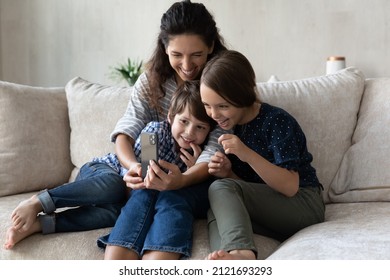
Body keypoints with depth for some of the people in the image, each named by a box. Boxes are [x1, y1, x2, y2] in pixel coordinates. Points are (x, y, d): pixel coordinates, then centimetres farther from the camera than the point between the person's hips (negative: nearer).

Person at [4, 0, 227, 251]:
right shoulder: (152, 81, -3)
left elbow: (214, 152, -20)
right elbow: (125, 134, -12)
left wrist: (183, 180, -43)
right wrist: (134, 166, -36)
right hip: (151, 171, 2)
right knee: (112, 183, -34)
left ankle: (41, 222, -24)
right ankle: (38, 203, -16)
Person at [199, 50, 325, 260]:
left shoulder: (276, 121, -13)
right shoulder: (228, 126, 7)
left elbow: (290, 186, -20)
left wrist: (247, 154, -31)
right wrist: (228, 173, -10)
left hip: (304, 205, -6)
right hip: (265, 213, 6)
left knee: (220, 188, -27)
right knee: (218, 213, -27)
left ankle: (240, 252, -52)